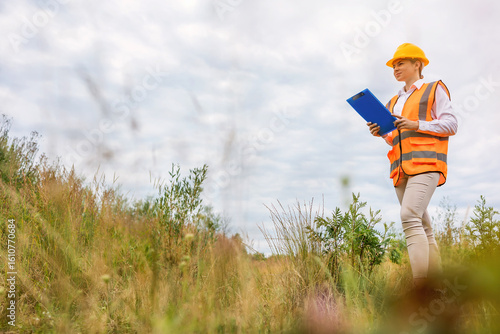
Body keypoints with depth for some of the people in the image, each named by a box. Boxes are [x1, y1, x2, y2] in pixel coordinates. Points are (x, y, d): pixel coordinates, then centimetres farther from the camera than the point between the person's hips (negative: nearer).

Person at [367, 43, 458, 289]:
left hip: (426, 162, -6)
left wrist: (417, 124, -12)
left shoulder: (434, 90, 9)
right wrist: (382, 134, 4)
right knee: (423, 227, 4)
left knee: (410, 216, -25)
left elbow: (451, 125, 0)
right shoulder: (394, 102, 26)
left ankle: (420, 284, -29)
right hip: (402, 168, 7)